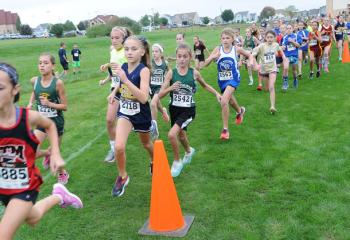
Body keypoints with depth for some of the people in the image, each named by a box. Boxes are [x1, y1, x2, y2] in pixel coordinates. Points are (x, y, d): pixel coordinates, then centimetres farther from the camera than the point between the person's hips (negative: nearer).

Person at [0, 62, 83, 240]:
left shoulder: (29, 117, -19)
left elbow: (50, 126, 3)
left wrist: (56, 155, -4)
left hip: (26, 186, -2)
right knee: (32, 219, 27)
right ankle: (58, 196, 51)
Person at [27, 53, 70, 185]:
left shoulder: (58, 83, -18)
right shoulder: (34, 80, -7)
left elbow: (64, 106, -12)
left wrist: (50, 104, -26)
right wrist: (30, 103, 3)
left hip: (56, 122, -3)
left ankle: (63, 173, 41)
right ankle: (47, 154, 30)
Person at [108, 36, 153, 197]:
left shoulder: (144, 70, -23)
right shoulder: (123, 67, -7)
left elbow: (144, 98, -35)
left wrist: (125, 80, -40)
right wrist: (114, 91, 1)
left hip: (141, 114, -3)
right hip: (125, 112, 3)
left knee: (146, 143, 22)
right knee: (119, 147, -17)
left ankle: (154, 162, 56)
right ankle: (122, 177, 9)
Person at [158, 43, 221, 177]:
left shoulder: (194, 73, -7)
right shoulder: (171, 73, -8)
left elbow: (204, 85, 15)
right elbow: (160, 95, -11)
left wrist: (216, 93, 7)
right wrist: (170, 88, -28)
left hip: (188, 110, -3)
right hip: (174, 109, 3)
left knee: (172, 134, -21)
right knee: (181, 134, 24)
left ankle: (177, 162, 5)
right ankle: (189, 151, 59)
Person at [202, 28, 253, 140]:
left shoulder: (236, 49, -7)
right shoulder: (218, 49, -6)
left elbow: (249, 55, 11)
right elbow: (205, 64, -10)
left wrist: (251, 61, -10)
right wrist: (213, 57, -28)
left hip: (233, 78, -4)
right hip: (222, 80, 4)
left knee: (224, 101, -23)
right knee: (229, 100, 26)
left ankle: (225, 129, -10)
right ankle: (240, 111, 61)